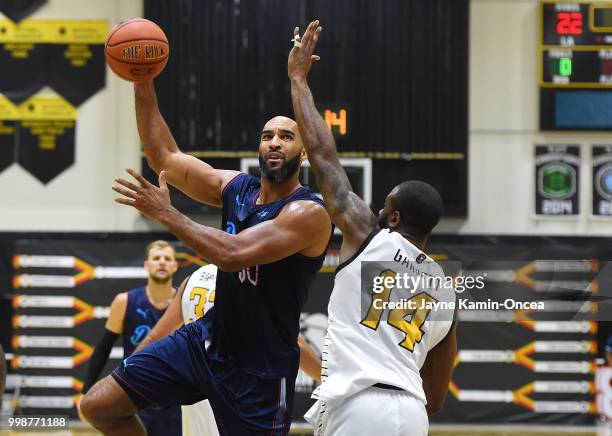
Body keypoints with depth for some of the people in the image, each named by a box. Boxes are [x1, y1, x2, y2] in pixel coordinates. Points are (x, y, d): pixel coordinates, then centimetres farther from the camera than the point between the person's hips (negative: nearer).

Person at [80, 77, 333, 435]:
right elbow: (165, 156, 10)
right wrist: (144, 87, 1)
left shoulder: (309, 213, -20)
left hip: (261, 369, -7)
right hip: (206, 340, 7)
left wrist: (166, 214, -23)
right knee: (98, 407, 3)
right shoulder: (236, 187, 3)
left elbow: (233, 254, -31)